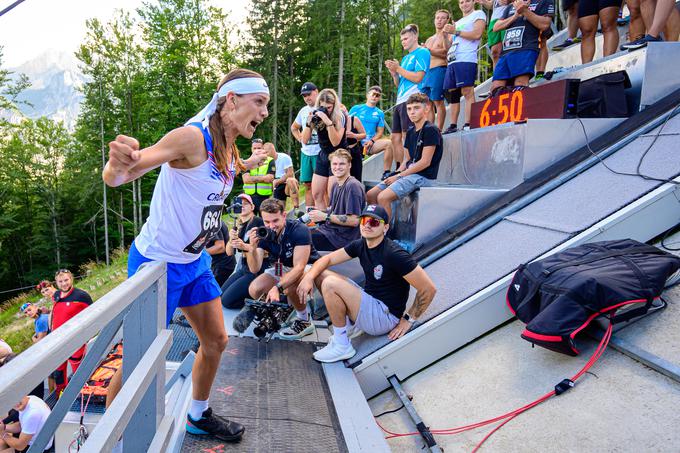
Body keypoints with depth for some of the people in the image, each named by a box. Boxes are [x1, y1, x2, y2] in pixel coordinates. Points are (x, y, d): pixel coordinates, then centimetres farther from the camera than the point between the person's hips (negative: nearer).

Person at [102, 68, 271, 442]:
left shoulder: (229, 149, 3)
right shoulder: (193, 136, -24)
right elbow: (114, 177, -32)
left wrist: (246, 165, 21)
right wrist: (119, 164, -52)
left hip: (195, 260, 9)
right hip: (158, 263, -8)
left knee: (216, 341, 16)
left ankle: (198, 416, 38)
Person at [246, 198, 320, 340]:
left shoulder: (299, 230, -28)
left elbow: (299, 267, -33)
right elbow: (254, 269, -18)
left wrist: (277, 287, -46)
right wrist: (253, 247, -37)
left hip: (307, 268, -5)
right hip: (282, 268, 6)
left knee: (288, 286, -37)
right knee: (254, 290, -16)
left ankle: (304, 321, -11)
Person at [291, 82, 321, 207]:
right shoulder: (303, 111, 16)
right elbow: (294, 128, 31)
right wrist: (300, 138, 14)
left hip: (320, 152, -6)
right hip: (305, 153, 6)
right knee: (308, 185, 8)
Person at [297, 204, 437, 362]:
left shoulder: (394, 254, -22)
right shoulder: (360, 244, 1)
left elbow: (429, 289, -21)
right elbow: (327, 259, 5)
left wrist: (408, 320, -13)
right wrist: (308, 277, -14)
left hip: (385, 316, -8)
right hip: (368, 301, 8)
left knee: (330, 284, -21)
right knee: (320, 274, 4)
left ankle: (342, 346, -9)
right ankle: (348, 322, 8)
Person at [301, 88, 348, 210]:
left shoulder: (340, 117, -13)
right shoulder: (316, 115, -2)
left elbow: (335, 142, -20)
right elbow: (305, 140, -1)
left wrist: (328, 122, -30)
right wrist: (308, 123, -17)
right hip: (323, 155, 6)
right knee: (316, 194, 4)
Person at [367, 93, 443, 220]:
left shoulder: (430, 130, -12)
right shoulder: (410, 132, 15)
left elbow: (425, 162, -16)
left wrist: (398, 176, -13)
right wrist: (395, 175, 0)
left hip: (423, 176, -9)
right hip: (409, 173, 9)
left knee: (383, 197, -25)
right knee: (370, 195, 2)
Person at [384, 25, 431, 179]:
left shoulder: (422, 52, 0)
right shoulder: (405, 58, 26)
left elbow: (418, 77, -13)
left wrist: (398, 69, -7)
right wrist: (393, 72, 7)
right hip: (400, 101, 9)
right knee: (395, 137, 6)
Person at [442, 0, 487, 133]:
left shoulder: (478, 14, 8)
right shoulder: (458, 22, 31)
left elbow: (477, 34, -9)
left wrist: (455, 32, -8)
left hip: (466, 59, -8)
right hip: (452, 61, 8)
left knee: (467, 91, -14)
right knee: (452, 94, 3)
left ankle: (468, 125, -18)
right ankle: (453, 126, 4)